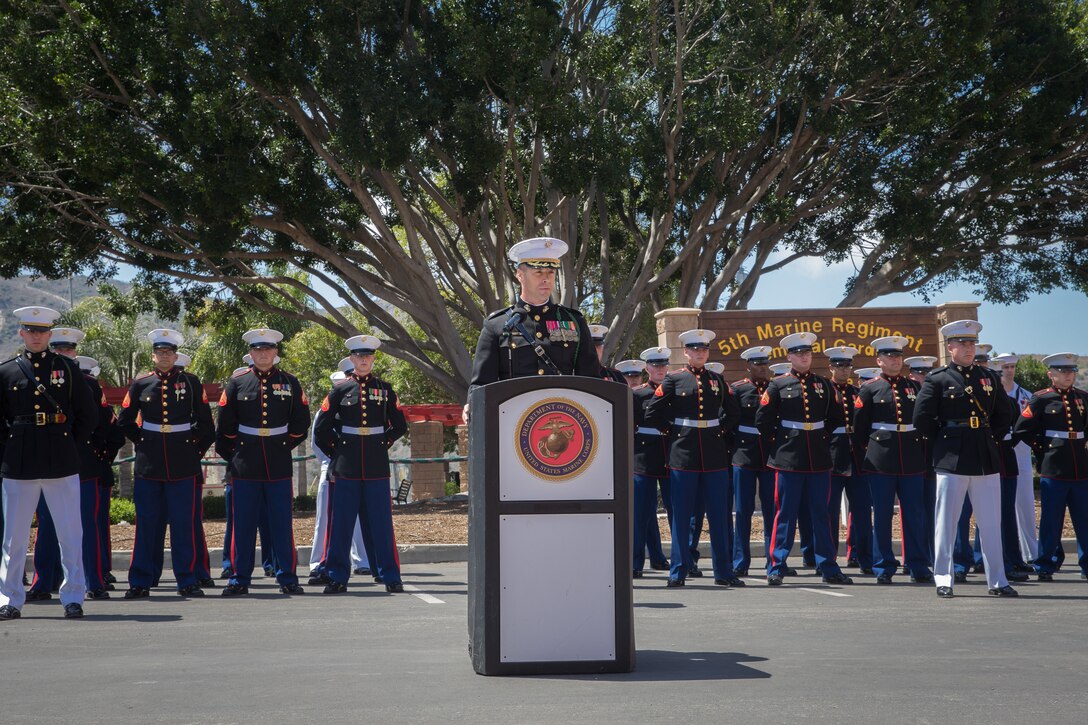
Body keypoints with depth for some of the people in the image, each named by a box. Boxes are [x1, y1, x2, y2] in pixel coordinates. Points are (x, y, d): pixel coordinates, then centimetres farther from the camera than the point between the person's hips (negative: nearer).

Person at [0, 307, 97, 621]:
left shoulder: (67, 368, 6)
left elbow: (88, 416, 8)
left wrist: (70, 444, 4)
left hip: (62, 464, 0)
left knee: (70, 533, 1)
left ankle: (73, 597, 9)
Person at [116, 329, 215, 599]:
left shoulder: (191, 382, 4)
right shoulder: (140, 384, 6)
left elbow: (206, 424, 8)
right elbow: (124, 422, 14)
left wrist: (196, 450, 5)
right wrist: (143, 442, 10)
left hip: (184, 465, -1)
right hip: (148, 465, 1)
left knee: (184, 523, 1)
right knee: (147, 523, 4)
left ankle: (187, 580, 8)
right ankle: (140, 582, 10)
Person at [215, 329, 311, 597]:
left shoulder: (290, 383, 6)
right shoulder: (237, 383, 4)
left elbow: (301, 423, 11)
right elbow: (225, 426, 7)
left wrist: (285, 445, 8)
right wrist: (231, 455, 6)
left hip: (279, 464, 0)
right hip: (245, 465, 0)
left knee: (282, 523, 3)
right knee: (243, 524, 3)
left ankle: (287, 578, 9)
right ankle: (240, 579, 10)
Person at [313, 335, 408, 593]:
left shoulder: (385, 389, 8)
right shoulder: (340, 390, 5)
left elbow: (400, 426, 16)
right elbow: (321, 429, 8)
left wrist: (383, 444, 8)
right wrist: (337, 451, 5)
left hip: (377, 467, 0)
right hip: (345, 468, 0)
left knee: (382, 523, 2)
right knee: (340, 524, 1)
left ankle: (391, 577, 8)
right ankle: (337, 577, 10)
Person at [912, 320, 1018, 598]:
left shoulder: (989, 378, 12)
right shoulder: (937, 380, -1)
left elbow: (1005, 415, 20)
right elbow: (921, 419, -4)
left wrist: (991, 438, 11)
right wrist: (944, 440, 2)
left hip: (987, 460, 4)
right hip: (951, 461, -4)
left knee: (991, 523, 6)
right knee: (946, 523, 1)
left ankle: (997, 581, 12)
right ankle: (943, 580, 8)